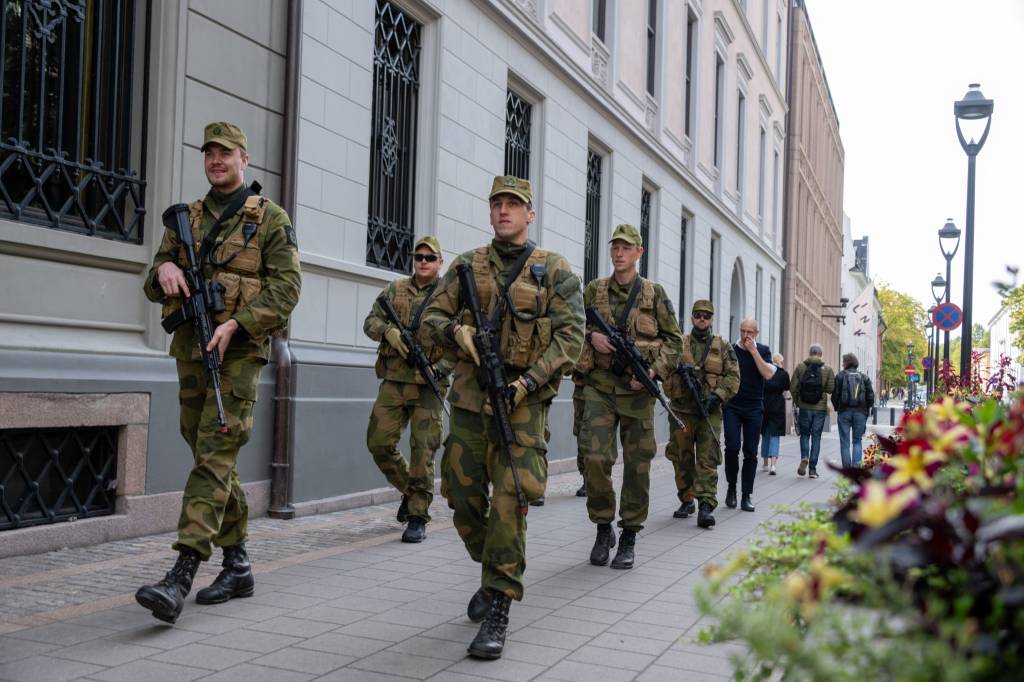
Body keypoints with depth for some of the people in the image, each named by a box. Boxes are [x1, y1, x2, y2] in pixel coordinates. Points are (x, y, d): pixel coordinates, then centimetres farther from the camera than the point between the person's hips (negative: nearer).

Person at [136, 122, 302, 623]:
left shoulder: (270, 218, 1)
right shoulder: (185, 219, 16)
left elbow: (287, 285, -9)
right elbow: (153, 287, 17)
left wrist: (235, 324, -19)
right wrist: (164, 269, -7)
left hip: (238, 351, -6)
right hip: (190, 350, 6)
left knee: (215, 455, -15)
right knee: (210, 458, 9)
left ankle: (182, 575, -20)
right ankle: (237, 567, 19)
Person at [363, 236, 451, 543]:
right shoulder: (395, 288, 12)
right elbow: (370, 321, 9)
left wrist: (442, 367, -15)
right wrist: (388, 331, -12)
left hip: (428, 384, -3)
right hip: (393, 380, 4)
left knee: (423, 451, -4)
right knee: (379, 442, 1)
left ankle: (417, 517, 5)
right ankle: (408, 489, 26)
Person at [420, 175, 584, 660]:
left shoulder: (555, 270, 3)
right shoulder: (467, 265, 12)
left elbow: (570, 335, -4)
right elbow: (431, 317, 10)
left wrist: (528, 381, -16)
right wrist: (455, 331, -13)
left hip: (523, 401, -3)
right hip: (469, 397, 4)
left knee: (508, 505, -10)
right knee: (464, 501, 9)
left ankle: (498, 611, -1)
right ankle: (493, 573, 35)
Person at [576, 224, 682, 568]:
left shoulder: (654, 293, 7)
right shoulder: (593, 290, 10)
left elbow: (674, 340, 7)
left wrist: (654, 371, -9)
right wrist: (590, 336, -5)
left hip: (638, 389, 0)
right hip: (599, 386, 1)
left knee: (637, 463, 2)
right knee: (595, 458, -10)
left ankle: (629, 538, 13)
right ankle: (603, 529, 10)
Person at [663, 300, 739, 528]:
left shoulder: (723, 346, 9)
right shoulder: (678, 344, 10)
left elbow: (733, 376, 4)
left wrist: (718, 396, -12)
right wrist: (678, 367, -17)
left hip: (710, 411, -1)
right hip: (681, 410, 1)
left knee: (708, 460, -8)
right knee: (681, 458, 7)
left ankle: (706, 507, -12)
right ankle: (686, 501, 22)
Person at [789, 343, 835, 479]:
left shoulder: (800, 367, -2)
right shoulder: (827, 369, -2)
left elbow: (793, 387, -4)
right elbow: (831, 389, -6)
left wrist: (797, 401, 11)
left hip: (804, 407, 0)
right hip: (820, 408, 0)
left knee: (804, 434, 15)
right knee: (816, 437, 7)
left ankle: (804, 457, -10)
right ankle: (813, 469, 7)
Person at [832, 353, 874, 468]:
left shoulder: (841, 376, -2)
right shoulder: (864, 377, 6)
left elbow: (835, 394, -5)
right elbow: (871, 396, 3)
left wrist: (836, 408, 11)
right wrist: (866, 410, 15)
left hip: (844, 412, -2)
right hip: (860, 413, 2)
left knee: (845, 442, 5)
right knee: (857, 441, 12)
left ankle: (847, 468, 3)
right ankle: (856, 464, -6)